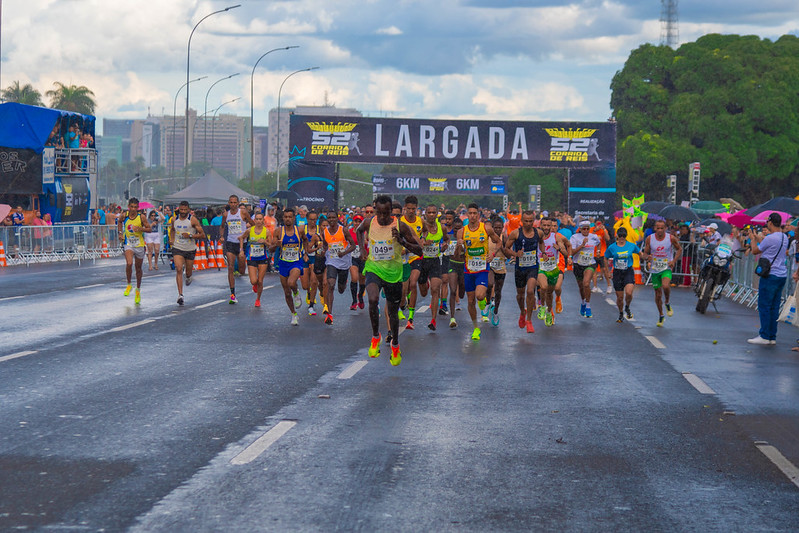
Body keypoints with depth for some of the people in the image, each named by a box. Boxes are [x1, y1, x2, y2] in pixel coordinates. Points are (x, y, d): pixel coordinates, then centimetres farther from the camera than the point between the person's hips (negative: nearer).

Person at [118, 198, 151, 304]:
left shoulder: (141, 217, -8)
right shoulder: (124, 216, -4)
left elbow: (149, 228, -2)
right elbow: (120, 222, 18)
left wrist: (140, 229, -21)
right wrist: (120, 232, 6)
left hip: (139, 245, 1)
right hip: (128, 244, -1)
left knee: (138, 268, 12)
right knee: (129, 263, -26)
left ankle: (138, 290, 32)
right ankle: (128, 284, -3)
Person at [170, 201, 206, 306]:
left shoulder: (193, 220, -10)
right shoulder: (174, 219, 2)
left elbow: (202, 235, -10)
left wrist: (190, 236, -23)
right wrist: (172, 239, 7)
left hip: (190, 250, -1)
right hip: (177, 249, 1)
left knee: (188, 273, 11)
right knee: (178, 269, -18)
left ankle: (188, 277, 52)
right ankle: (180, 295, -19)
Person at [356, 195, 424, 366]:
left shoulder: (400, 226, -12)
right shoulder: (368, 223, -5)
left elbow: (419, 251, -9)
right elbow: (359, 230, 22)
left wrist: (402, 241, -25)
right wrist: (362, 247, 8)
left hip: (393, 273, 0)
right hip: (373, 269, 0)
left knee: (393, 312, 12)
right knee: (373, 300, -29)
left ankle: (395, 346, 38)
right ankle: (375, 337, -7)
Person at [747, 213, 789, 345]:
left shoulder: (770, 238, -16)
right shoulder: (784, 238, 10)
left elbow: (755, 251, -2)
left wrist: (753, 239, 15)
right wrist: (759, 239, 34)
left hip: (771, 276, -8)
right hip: (782, 276, 8)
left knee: (764, 306, -3)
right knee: (774, 307, 10)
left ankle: (764, 336, -4)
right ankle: (772, 337, 11)